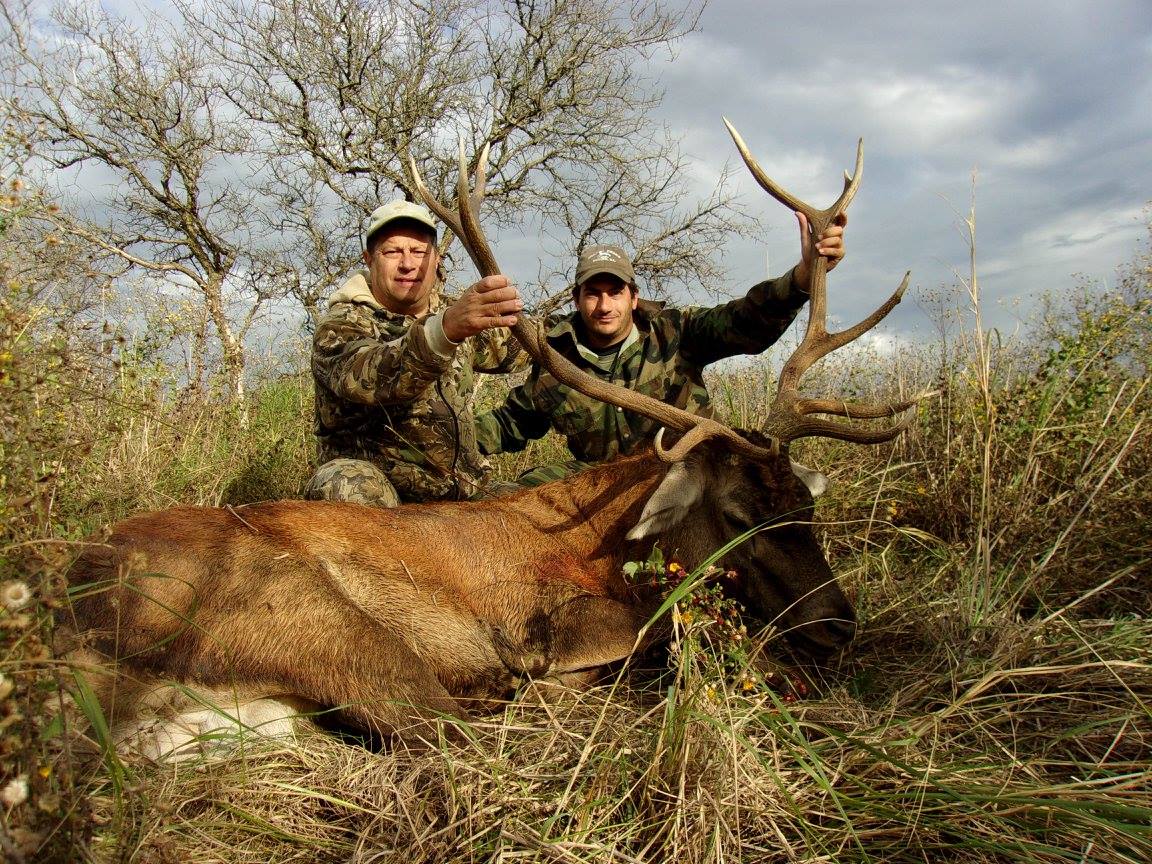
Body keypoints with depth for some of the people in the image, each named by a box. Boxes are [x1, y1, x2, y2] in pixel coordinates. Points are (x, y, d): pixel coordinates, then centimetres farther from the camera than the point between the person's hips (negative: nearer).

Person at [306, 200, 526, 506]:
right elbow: (369, 377, -34)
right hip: (381, 490, -6)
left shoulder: (448, 316, 11)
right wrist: (444, 331, -51)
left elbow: (512, 348, 29)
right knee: (345, 483, -36)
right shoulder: (340, 326, -10)